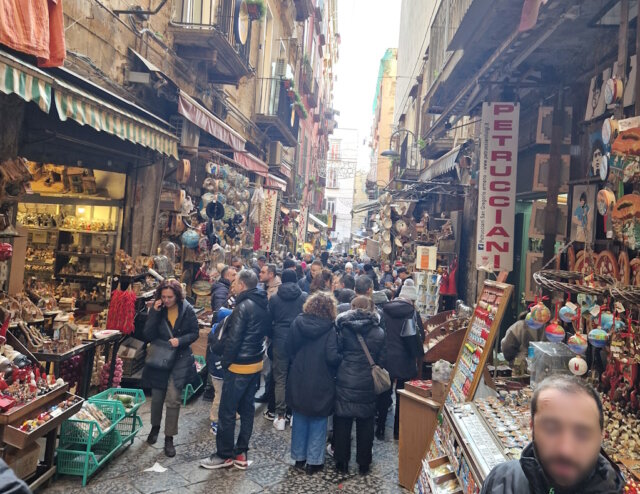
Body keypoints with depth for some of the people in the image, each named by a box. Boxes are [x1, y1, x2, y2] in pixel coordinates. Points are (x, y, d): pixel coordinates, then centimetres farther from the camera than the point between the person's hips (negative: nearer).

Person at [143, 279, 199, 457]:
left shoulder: (187, 310, -10)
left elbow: (195, 333, -3)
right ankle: (155, 427, 42)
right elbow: (147, 335, -13)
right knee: (157, 397, 13)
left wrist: (180, 340, -21)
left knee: (173, 399, -6)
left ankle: (169, 438, 11)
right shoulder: (156, 309, -7)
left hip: (180, 359, -2)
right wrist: (155, 312, -21)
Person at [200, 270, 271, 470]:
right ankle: (241, 453, 21)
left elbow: (233, 339, -20)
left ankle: (224, 455, 15)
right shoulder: (263, 305, 7)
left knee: (227, 412, 4)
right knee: (247, 409, 14)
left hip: (239, 366, -9)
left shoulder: (244, 306, -19)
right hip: (256, 364, 9)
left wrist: (226, 362, -10)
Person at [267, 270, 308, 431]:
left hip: (280, 340, 0)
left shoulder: (274, 298, 0)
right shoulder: (304, 297, -2)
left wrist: (271, 337, 22)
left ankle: (280, 416, 7)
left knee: (280, 378, 6)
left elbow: (269, 319, 8)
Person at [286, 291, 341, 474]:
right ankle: (314, 461, 18)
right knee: (318, 423, 12)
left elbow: (289, 349, 2)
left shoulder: (298, 322, -5)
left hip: (298, 382, 4)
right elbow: (332, 357, -22)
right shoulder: (329, 329, -17)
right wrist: (342, 358, -3)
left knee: (300, 420, 19)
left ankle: (299, 457, 30)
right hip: (321, 384, -4)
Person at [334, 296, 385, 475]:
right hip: (368, 385, 1)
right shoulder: (379, 333, -2)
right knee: (365, 424, 13)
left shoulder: (344, 328, -6)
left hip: (345, 382, -1)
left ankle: (342, 461, 21)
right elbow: (381, 361, 1)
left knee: (342, 422, 11)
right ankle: (364, 463, 23)